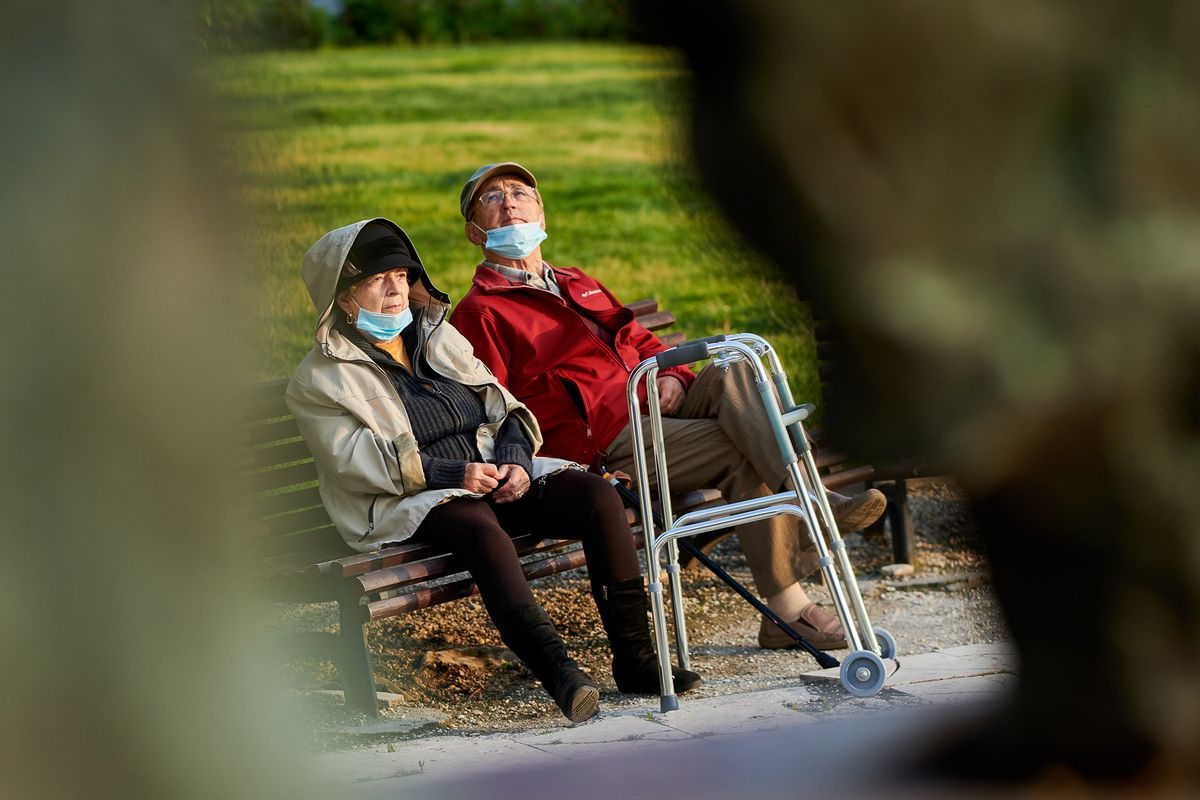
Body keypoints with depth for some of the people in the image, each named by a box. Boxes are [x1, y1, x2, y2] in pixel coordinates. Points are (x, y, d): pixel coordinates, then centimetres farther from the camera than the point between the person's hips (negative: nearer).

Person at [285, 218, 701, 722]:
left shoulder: (439, 336, 23)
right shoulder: (319, 379, 3)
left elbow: (501, 408, 19)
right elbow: (356, 460, -11)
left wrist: (516, 462, -4)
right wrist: (454, 474, -20)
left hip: (494, 478, 6)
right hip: (408, 505, -6)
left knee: (598, 496, -19)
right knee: (481, 529, -39)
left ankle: (633, 657, -23)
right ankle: (558, 672, -54)